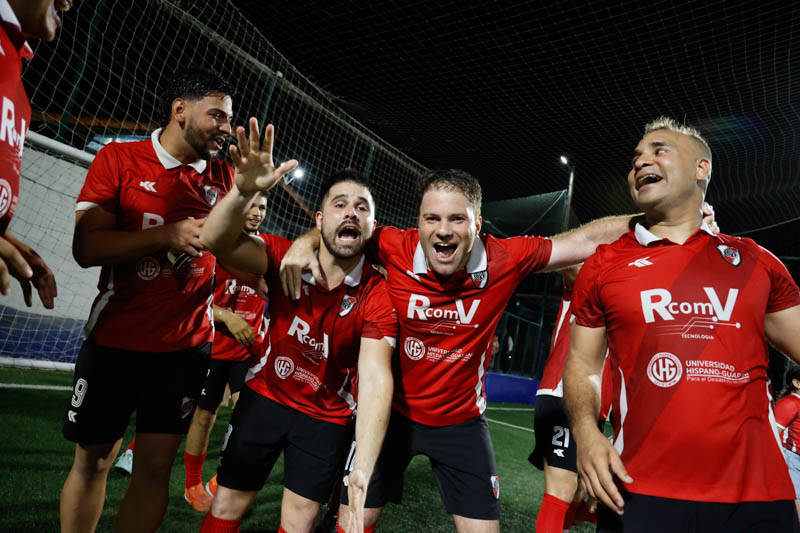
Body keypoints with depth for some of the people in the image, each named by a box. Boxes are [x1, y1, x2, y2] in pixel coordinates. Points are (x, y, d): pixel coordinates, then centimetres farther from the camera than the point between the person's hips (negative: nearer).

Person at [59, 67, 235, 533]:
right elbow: (86, 247, -11)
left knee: (156, 467, 7)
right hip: (115, 338, -2)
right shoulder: (119, 159, -2)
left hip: (186, 346, 2)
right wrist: (167, 235, -20)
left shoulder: (223, 176, 7)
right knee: (92, 459, 13)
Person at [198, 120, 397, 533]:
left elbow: (375, 380, -32)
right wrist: (244, 191, -52)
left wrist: (363, 468, -45)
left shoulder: (379, 296, -22)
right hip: (265, 395, 1)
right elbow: (216, 243, -32)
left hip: (326, 417, -1)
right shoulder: (286, 259, -17)